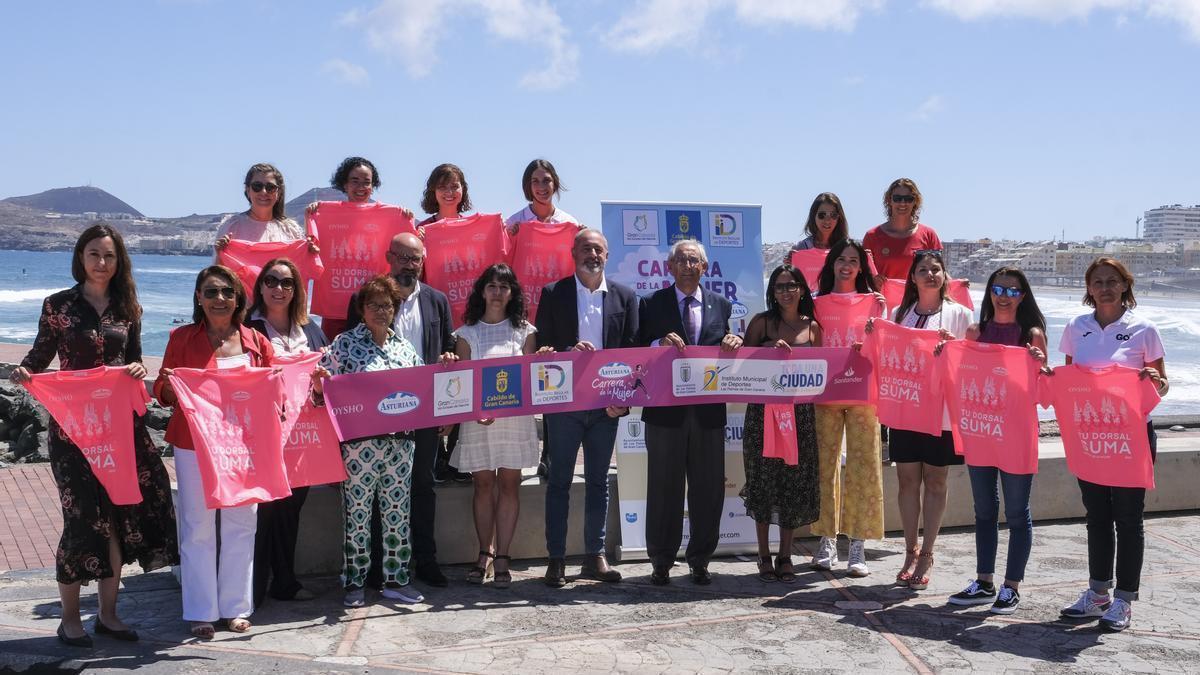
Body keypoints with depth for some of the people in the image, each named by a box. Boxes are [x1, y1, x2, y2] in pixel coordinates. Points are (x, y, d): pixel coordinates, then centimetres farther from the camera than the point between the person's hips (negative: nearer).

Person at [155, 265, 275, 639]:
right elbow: (163, 393, 3)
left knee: (241, 524, 6)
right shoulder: (182, 338, 1)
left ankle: (235, 606, 19)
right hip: (194, 443, -2)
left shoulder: (256, 341, 5)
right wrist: (169, 386, -18)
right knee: (198, 527, 2)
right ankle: (201, 611, 12)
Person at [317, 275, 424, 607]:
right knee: (358, 512, 0)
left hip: (400, 441, 4)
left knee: (398, 511, 8)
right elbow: (325, 385, -3)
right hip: (359, 441, -4)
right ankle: (355, 582, 11)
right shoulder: (345, 343, 0)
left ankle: (396, 579, 18)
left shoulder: (404, 345, 14)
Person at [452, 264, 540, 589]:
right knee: (483, 485, 3)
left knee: (509, 485, 0)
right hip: (476, 417, 0)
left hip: (515, 417, 0)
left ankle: (501, 557, 3)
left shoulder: (524, 331, 9)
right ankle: (485, 555, 12)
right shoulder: (467, 333, 9)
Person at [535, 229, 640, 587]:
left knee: (598, 481, 9)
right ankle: (556, 559, 8)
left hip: (607, 403, 2)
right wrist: (570, 352, -21)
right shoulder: (553, 293, 1)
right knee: (559, 481, 3)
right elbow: (543, 347, -2)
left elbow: (632, 350, 4)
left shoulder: (625, 296, 7)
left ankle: (595, 555, 18)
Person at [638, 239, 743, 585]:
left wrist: (734, 343, -10)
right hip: (665, 409, -2)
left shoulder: (721, 305, 12)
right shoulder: (652, 304, 4)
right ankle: (661, 563, 15)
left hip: (708, 410, 3)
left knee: (708, 489, 6)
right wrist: (660, 344, -20)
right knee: (664, 488, 4)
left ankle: (700, 561, 19)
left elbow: (728, 355, 12)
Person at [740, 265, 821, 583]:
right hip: (763, 410, -2)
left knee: (795, 482, 4)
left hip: (800, 412, 2)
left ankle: (785, 556, 16)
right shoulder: (762, 322, 2)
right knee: (764, 480, 2)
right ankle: (764, 555, 13)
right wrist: (770, 351, -13)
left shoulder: (812, 327, 9)